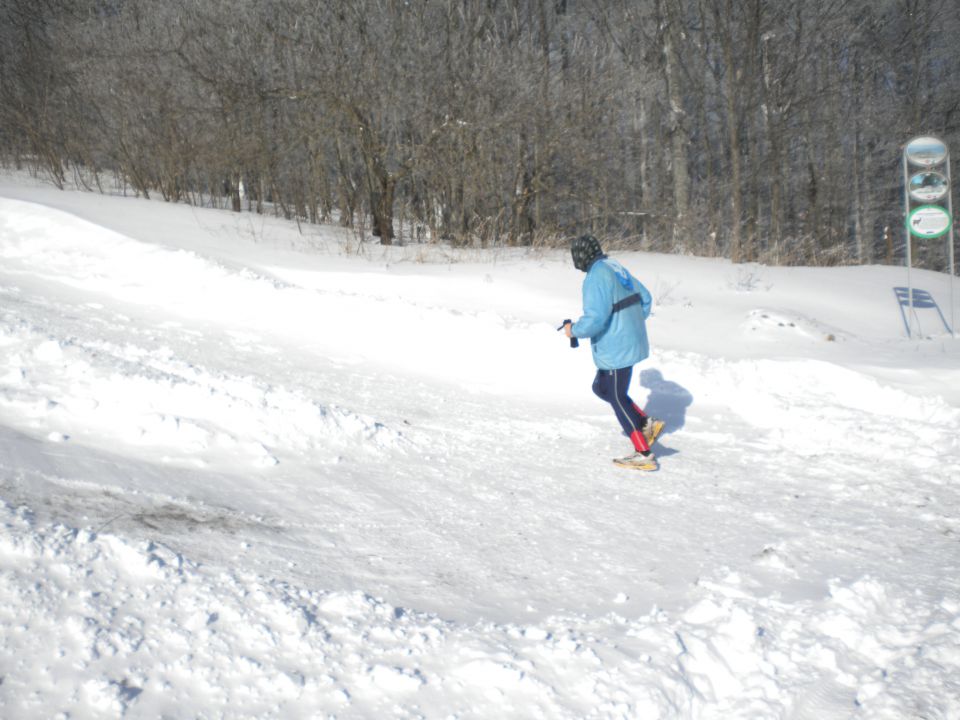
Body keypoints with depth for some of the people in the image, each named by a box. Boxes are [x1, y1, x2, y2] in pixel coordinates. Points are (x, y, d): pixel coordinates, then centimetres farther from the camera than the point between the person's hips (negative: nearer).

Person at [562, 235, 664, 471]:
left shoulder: (596, 277, -20)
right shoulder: (616, 268, 9)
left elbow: (595, 319, -28)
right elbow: (645, 298, 17)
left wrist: (574, 330, -10)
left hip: (615, 350, -9)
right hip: (632, 342, 9)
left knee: (617, 398, 3)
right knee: (601, 388, 22)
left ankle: (643, 454, 7)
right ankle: (647, 424, 20)